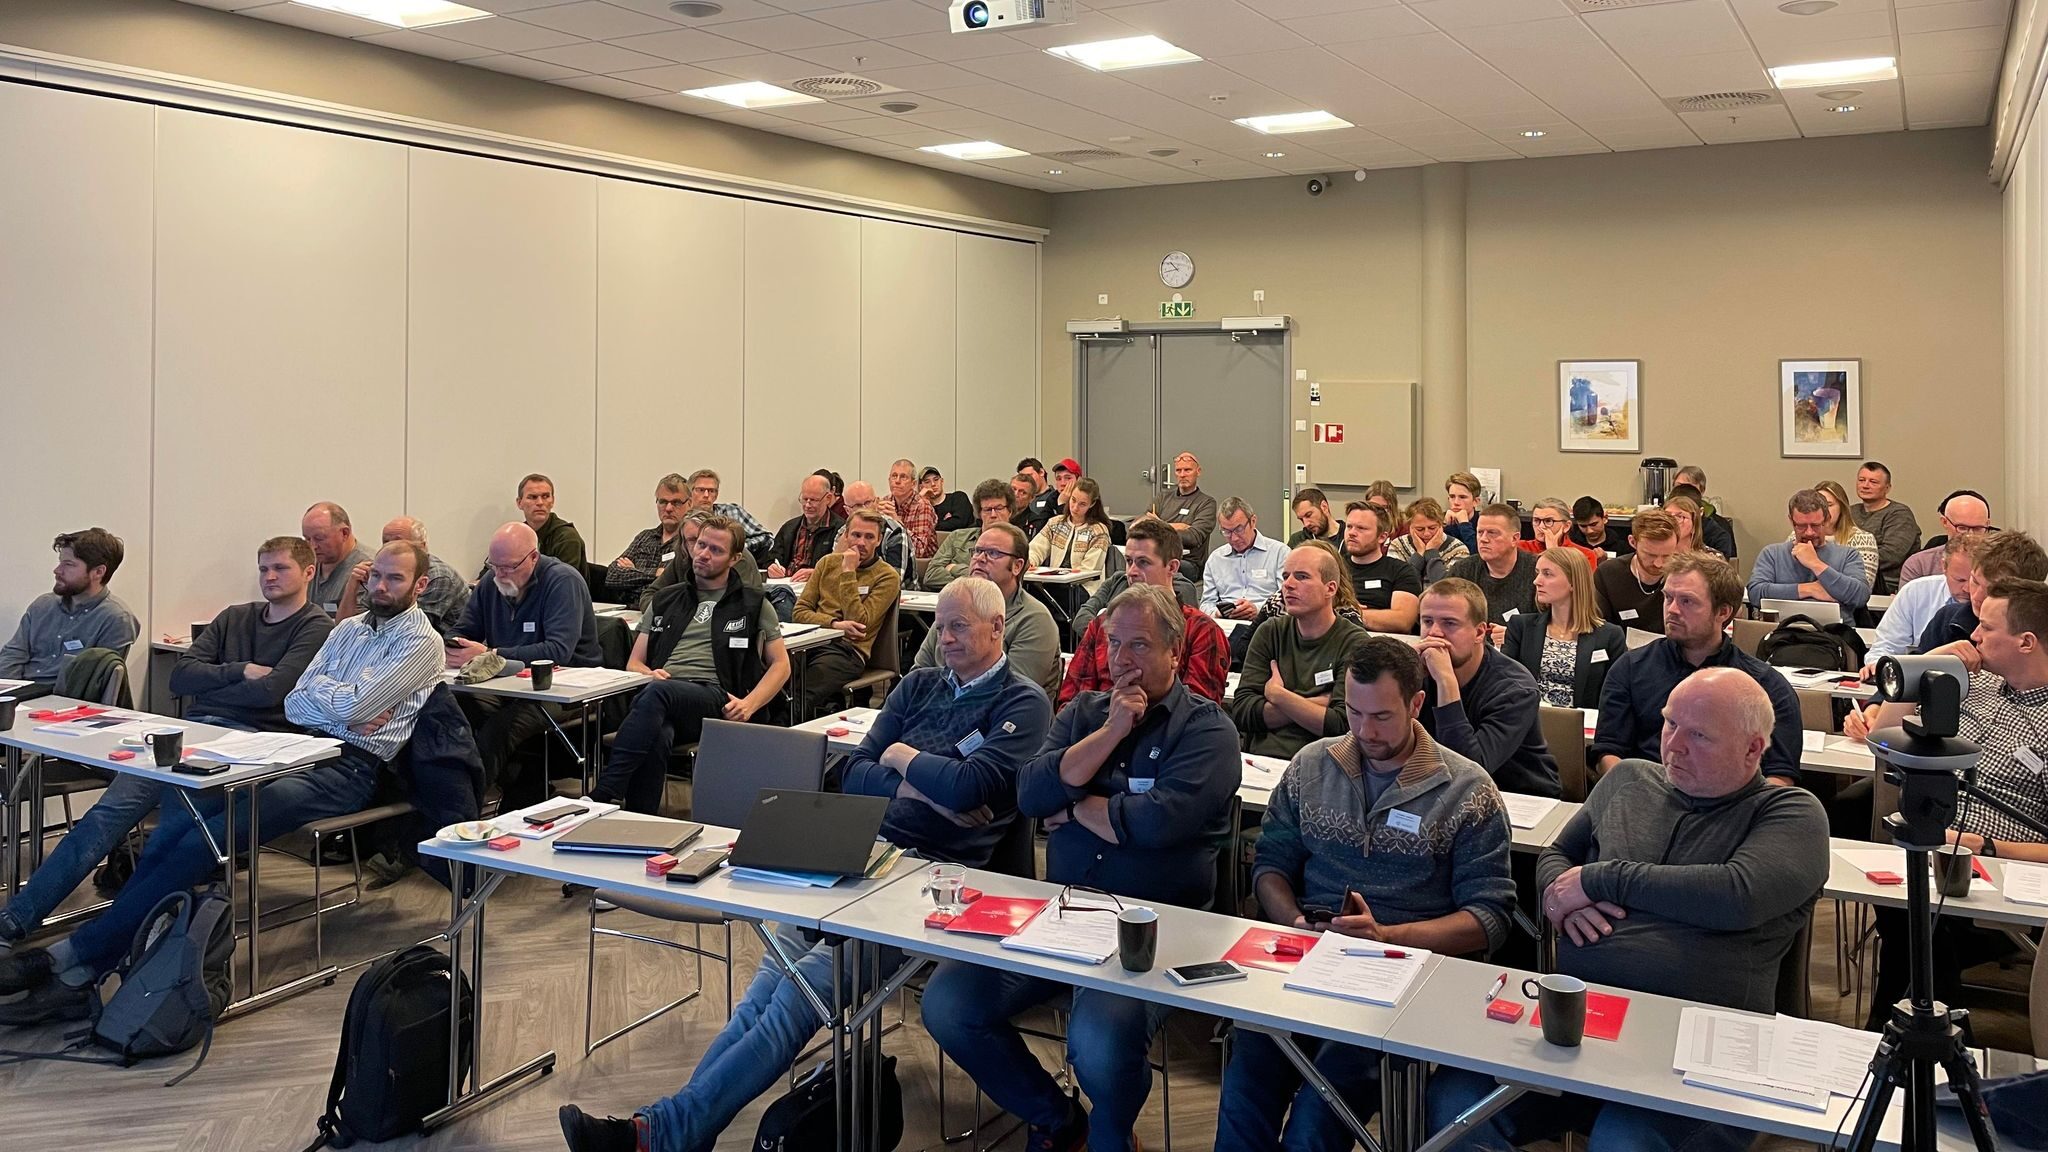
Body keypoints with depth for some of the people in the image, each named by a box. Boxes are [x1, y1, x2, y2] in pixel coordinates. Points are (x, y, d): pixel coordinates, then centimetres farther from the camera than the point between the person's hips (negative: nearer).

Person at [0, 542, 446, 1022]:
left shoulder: (421, 641, -3)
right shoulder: (348, 628, 20)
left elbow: (353, 705, -13)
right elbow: (294, 705, 12)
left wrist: (317, 687, 6)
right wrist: (344, 713, -6)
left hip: (348, 769, -7)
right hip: (301, 750, 7)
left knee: (201, 842, -23)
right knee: (173, 825, -16)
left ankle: (73, 957, -19)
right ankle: (78, 977, -18)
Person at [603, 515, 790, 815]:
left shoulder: (753, 604, 20)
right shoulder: (665, 600, 29)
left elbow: (780, 664, 15)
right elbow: (633, 664, 27)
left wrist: (749, 704, -5)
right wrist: (649, 674, -1)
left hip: (715, 700, -2)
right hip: (664, 697, 3)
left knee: (657, 693, -38)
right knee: (655, 737, -38)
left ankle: (603, 795, -44)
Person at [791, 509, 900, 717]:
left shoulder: (887, 576, 4)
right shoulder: (828, 563, 19)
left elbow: (858, 623, -6)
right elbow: (800, 611, 13)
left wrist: (848, 573, -6)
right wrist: (834, 623, -6)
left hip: (848, 649, -4)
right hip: (811, 641, 4)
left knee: (798, 699, -32)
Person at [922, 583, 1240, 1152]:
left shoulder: (1207, 729, -2)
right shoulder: (1083, 712, 14)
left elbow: (1159, 821, -19)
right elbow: (1031, 794, -3)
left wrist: (1075, 807, -3)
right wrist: (1111, 732, -8)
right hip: (1061, 911, 5)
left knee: (1098, 1040, -32)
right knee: (946, 1005, -11)